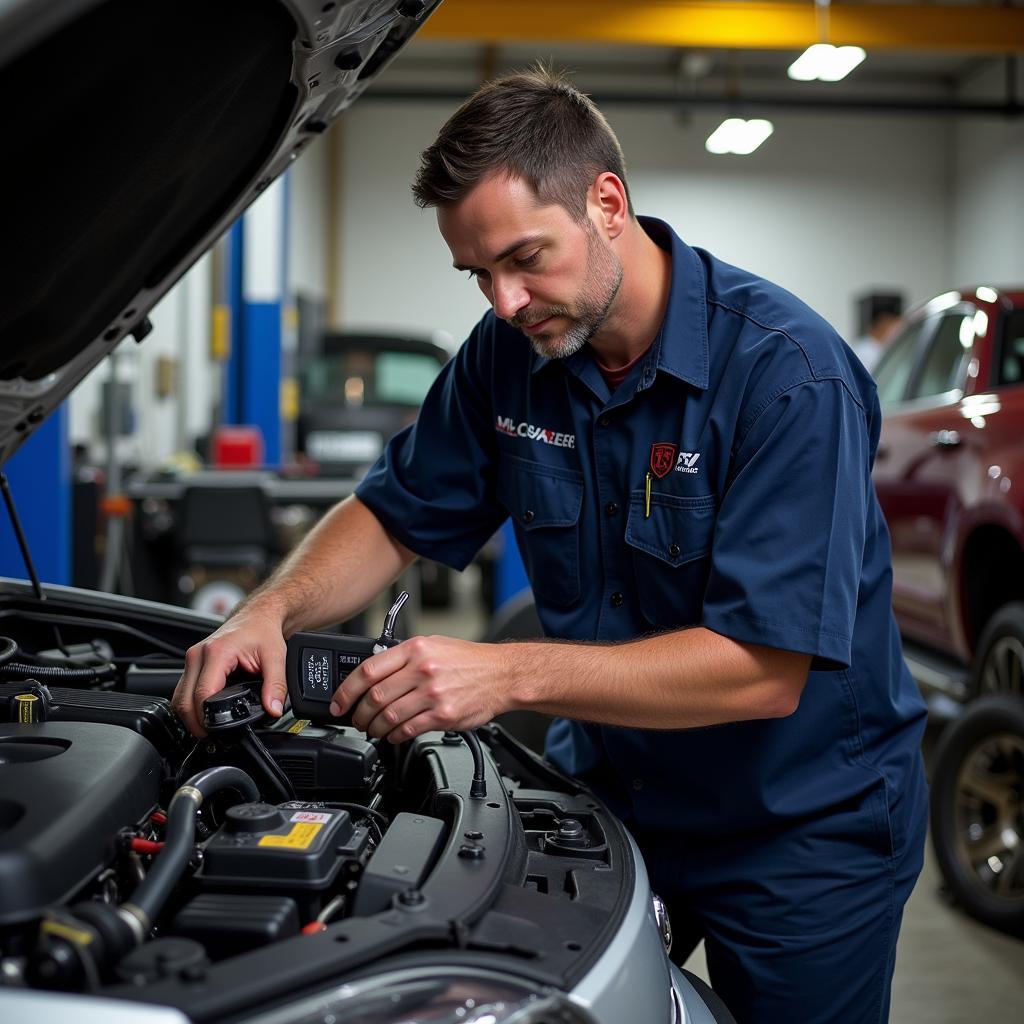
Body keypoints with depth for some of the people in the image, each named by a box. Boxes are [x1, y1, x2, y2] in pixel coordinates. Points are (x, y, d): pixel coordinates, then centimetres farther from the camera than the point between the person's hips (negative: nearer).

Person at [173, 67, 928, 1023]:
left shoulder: (788, 373, -27)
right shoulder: (508, 354, -7)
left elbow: (767, 672, -31)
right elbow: (395, 514, 5)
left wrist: (509, 673, -36)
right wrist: (272, 611, -16)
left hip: (804, 830, -5)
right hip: (609, 790, 5)